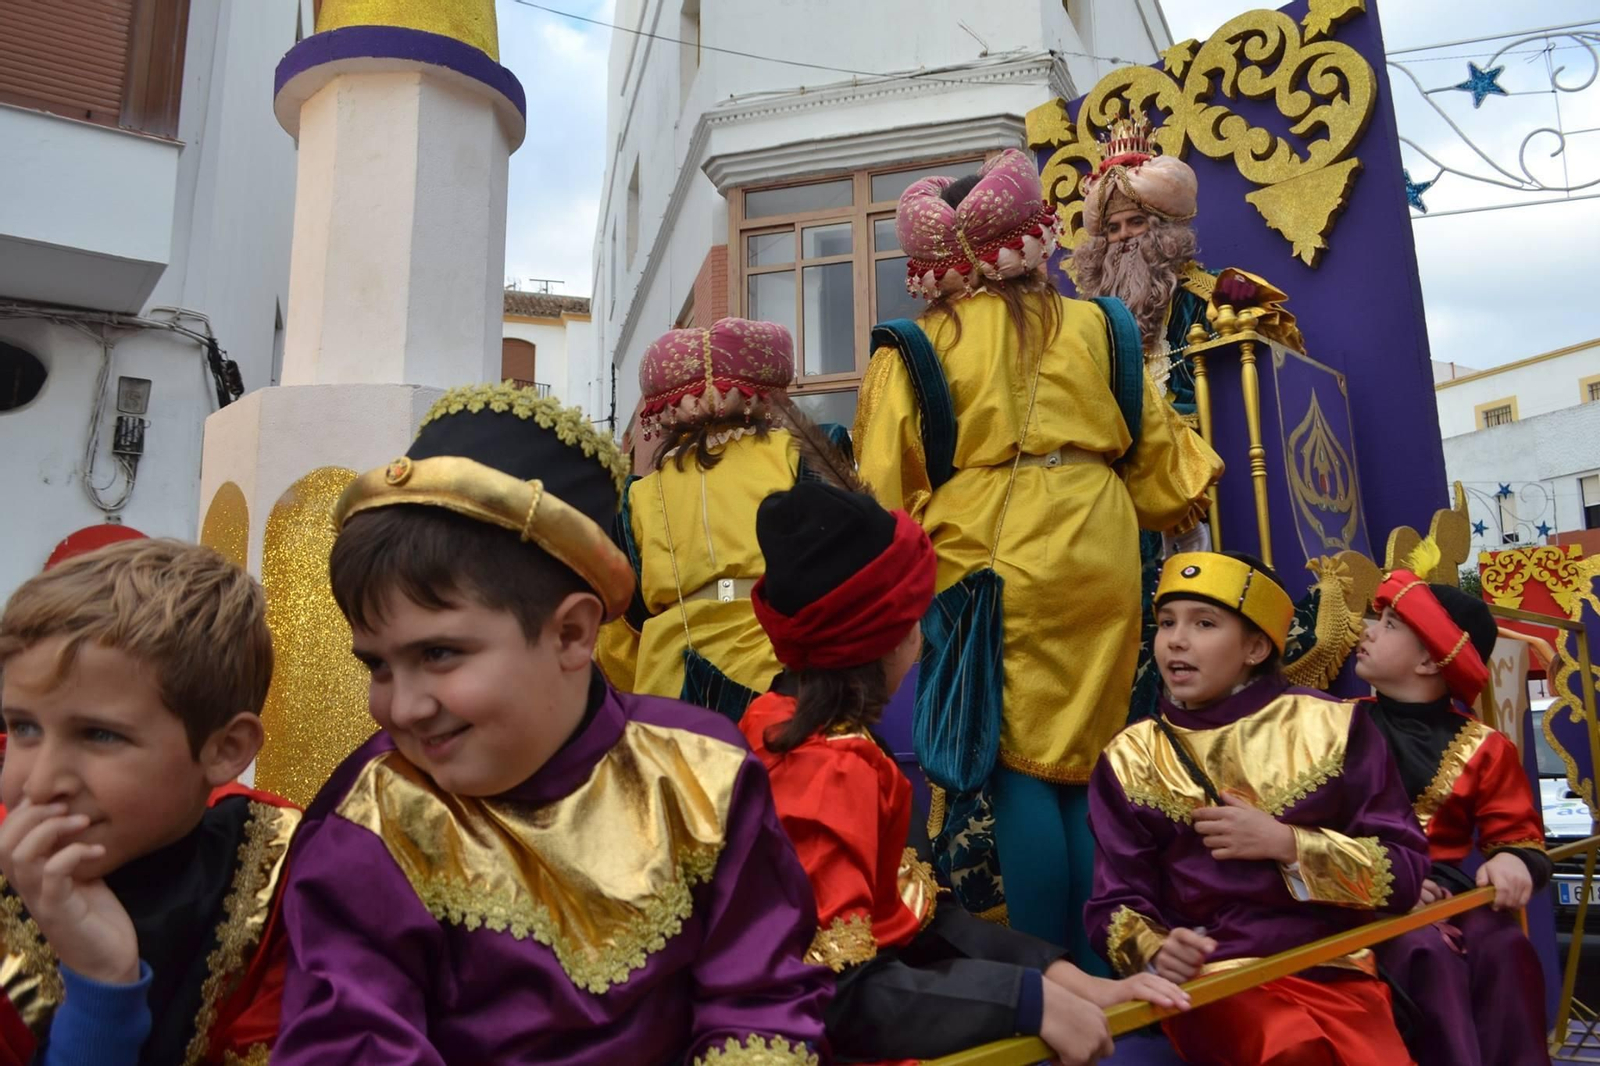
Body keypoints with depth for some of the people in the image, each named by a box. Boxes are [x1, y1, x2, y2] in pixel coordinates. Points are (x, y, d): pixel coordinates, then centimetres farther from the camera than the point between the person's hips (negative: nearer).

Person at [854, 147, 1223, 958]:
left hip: (986, 559, -3)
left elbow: (887, 484, 1)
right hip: (1095, 551, 3)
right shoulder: (1093, 326, 11)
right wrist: (1177, 503, 33)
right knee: (1083, 768, 11)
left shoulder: (916, 349, 4)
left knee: (1018, 770, 1)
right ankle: (1096, 973, 18)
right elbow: (1153, 449, 16)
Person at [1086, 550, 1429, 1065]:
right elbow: (1115, 902, 3)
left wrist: (1285, 843, -10)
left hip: (1332, 971, 2)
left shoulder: (1332, 726, 5)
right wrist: (1156, 952, -18)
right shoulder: (1131, 758, 5)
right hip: (1208, 979, -1)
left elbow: (1405, 870, 4)